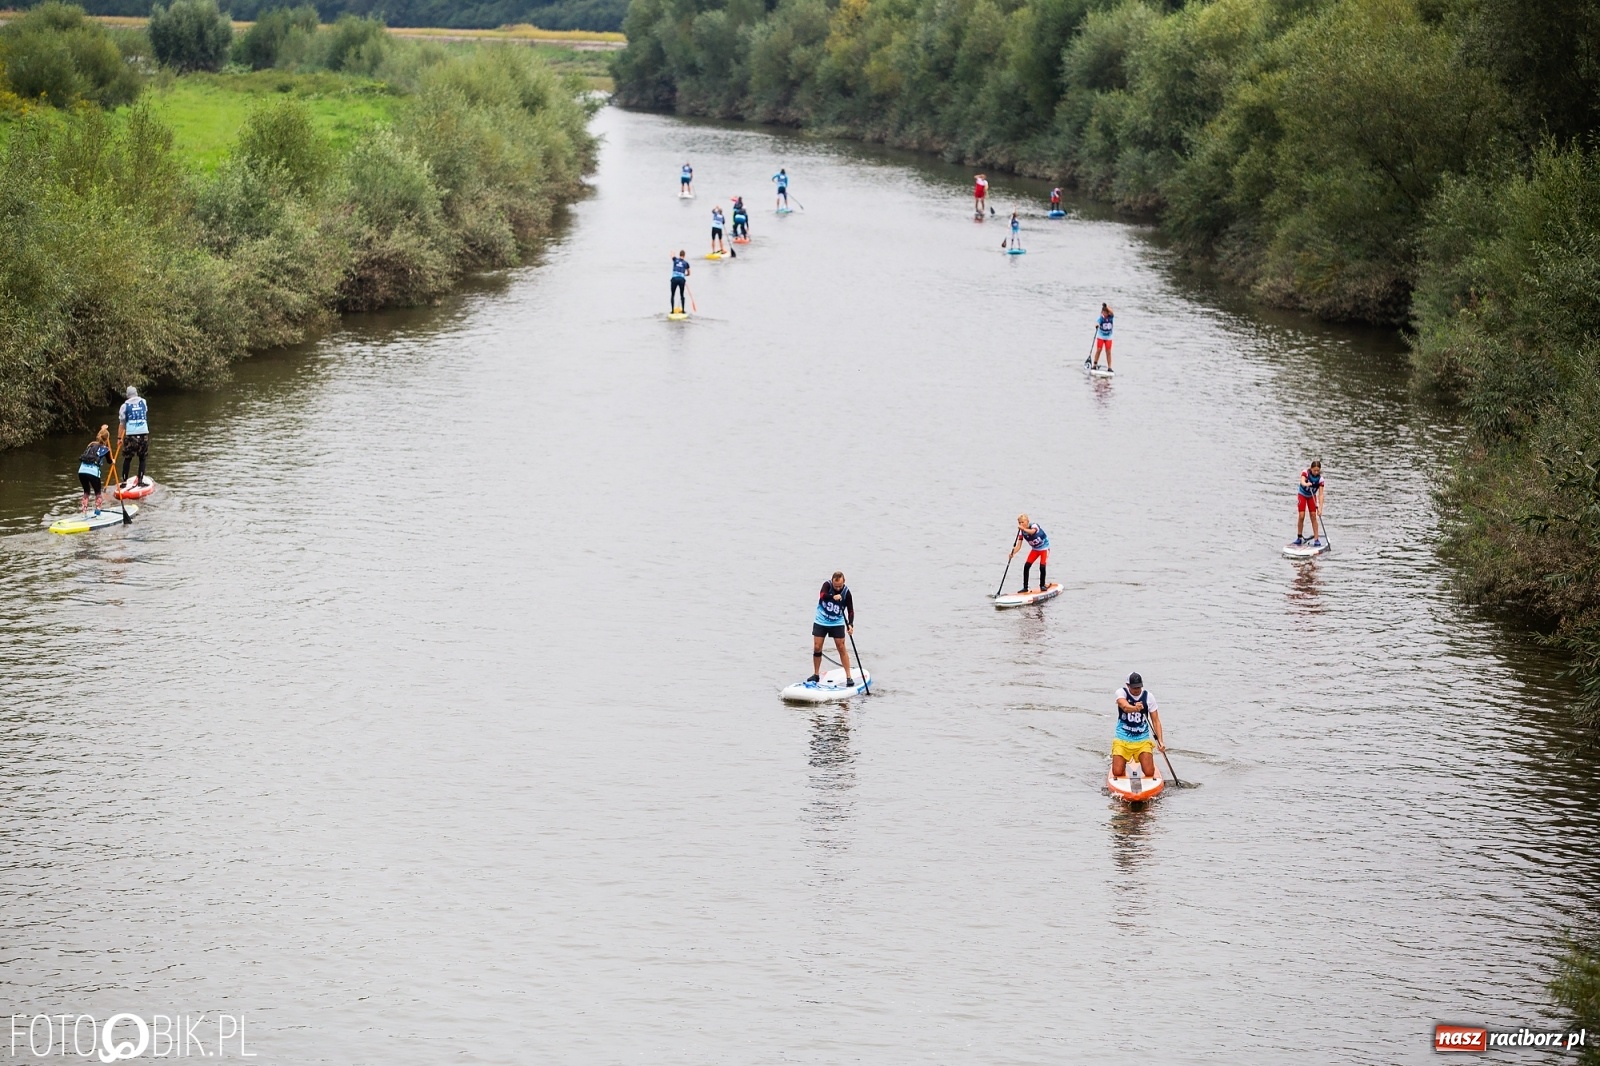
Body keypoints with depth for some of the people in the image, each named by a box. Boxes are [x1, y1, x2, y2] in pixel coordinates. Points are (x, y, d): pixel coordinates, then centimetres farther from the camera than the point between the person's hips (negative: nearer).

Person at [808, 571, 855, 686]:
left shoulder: (846, 592, -14)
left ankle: (848, 677, 0)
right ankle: (816, 675, 16)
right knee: (817, 647, 1)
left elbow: (850, 610, -14)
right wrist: (833, 597, -49)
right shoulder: (827, 585, -16)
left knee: (841, 648, -3)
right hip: (821, 622, 1)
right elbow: (822, 595, -34)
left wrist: (850, 624, -28)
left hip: (837, 623, -1)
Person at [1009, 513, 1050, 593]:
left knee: (1042, 567, -13)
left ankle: (1042, 585, 7)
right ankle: (1025, 587, 3)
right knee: (1026, 566, -6)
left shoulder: (1034, 526, -25)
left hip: (1044, 548, -5)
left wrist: (1022, 528, -62)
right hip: (1035, 549, 5)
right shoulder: (1021, 532, -9)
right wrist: (1013, 553, -30)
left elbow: (1032, 532, -50)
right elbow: (1019, 546, -13)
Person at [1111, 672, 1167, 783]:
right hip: (1122, 740, -1)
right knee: (1117, 773, -12)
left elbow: (1156, 720, 0)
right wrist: (1135, 708, -53)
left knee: (1149, 773, -13)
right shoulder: (1121, 693, -7)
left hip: (1143, 740, 1)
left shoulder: (1148, 697, -1)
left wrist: (1160, 740, -13)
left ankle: (1142, 762, 25)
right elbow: (1125, 706, -29)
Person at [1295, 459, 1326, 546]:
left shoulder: (1320, 479, -21)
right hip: (1302, 495, -1)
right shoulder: (1305, 472, -23)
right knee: (1301, 516, -10)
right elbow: (1302, 481, -43)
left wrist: (1320, 508, -32)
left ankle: (1316, 539, -3)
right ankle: (1299, 537, 3)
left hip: (1312, 497, 1)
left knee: (1313, 517, -4)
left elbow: (1320, 495, -23)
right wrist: (1306, 484, -68)